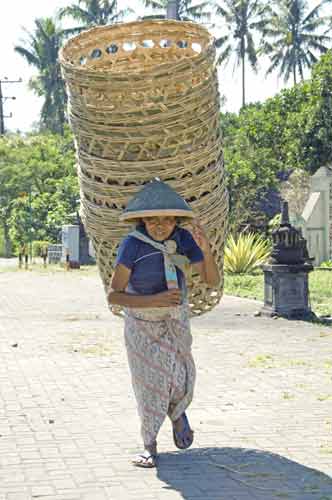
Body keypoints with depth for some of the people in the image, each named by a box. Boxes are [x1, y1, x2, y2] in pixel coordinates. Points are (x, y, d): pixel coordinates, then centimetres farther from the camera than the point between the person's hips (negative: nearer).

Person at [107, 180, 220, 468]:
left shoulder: (183, 239, -16)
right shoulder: (132, 245, -25)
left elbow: (212, 281, -16)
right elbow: (113, 295, -22)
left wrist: (206, 249, -33)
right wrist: (154, 300, -33)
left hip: (176, 321, 2)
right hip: (142, 325, -2)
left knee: (179, 380, -7)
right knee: (149, 382, 4)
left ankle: (178, 412, 29)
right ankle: (150, 446, 24)